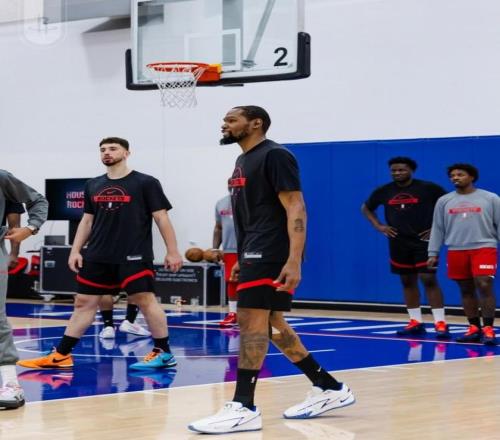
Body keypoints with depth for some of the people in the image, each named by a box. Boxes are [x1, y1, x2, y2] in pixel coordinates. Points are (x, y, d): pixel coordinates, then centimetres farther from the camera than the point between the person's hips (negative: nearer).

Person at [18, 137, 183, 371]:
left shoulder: (145, 183, -4)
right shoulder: (93, 185, 11)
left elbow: (161, 218, -4)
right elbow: (87, 221, 17)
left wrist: (172, 251, -8)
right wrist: (75, 250, 9)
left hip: (134, 255, -5)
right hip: (98, 256, 5)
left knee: (145, 300, -8)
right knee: (83, 302, 7)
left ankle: (164, 353, 3)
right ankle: (61, 355, 11)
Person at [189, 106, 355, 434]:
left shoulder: (274, 155, -12)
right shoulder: (244, 160, 18)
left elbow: (295, 208, -18)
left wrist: (294, 261, -27)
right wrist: (243, 259, 25)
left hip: (270, 253, -11)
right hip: (255, 253, 11)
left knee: (252, 321, -14)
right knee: (271, 324, 12)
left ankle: (244, 408, -13)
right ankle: (329, 389, 21)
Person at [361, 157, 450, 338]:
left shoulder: (428, 188, -9)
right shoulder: (384, 191, 3)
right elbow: (366, 208, 19)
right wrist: (378, 226, 6)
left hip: (423, 240, -5)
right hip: (399, 243, 5)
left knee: (429, 279, -10)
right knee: (407, 281, 9)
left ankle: (440, 323, -9)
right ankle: (416, 322, 17)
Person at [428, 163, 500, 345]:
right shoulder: (444, 201, 9)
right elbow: (437, 229, 12)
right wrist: (433, 253, 7)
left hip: (484, 247, -3)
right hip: (456, 250, 3)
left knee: (484, 286, -13)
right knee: (466, 290, 6)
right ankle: (474, 328, 13)